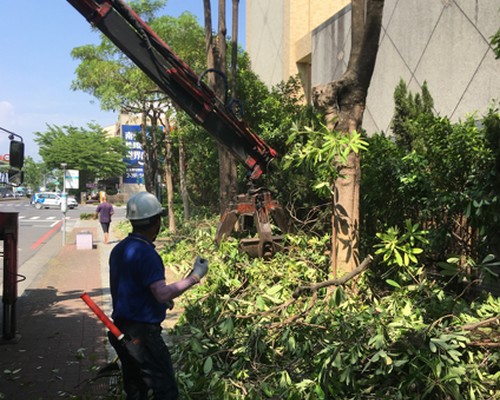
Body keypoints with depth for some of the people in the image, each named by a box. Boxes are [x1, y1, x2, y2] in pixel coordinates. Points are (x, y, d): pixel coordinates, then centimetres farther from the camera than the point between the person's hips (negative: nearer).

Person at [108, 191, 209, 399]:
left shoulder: (119, 249, 8)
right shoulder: (145, 253, -20)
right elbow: (163, 294, -27)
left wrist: (161, 300, 24)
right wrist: (195, 276, -17)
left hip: (121, 329, 9)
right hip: (142, 333, -9)